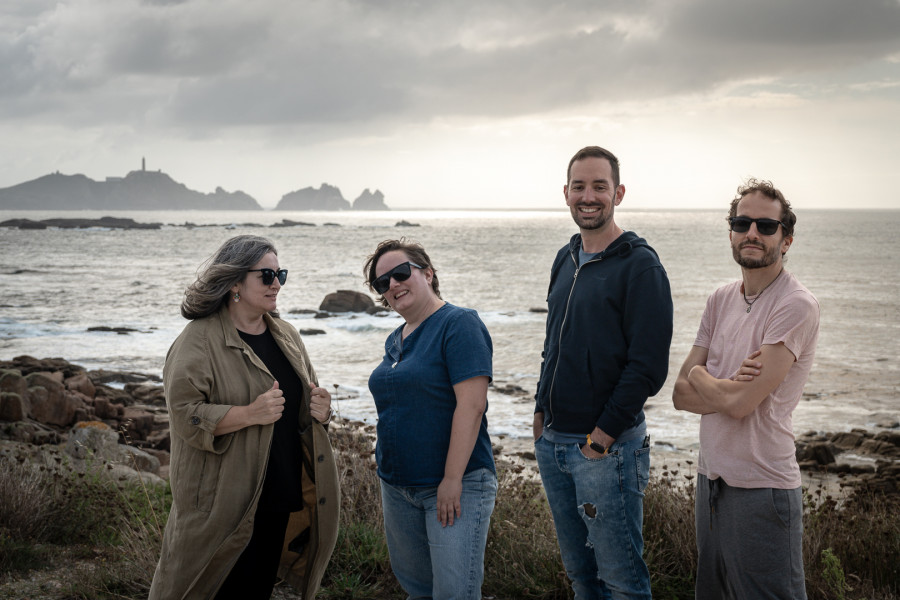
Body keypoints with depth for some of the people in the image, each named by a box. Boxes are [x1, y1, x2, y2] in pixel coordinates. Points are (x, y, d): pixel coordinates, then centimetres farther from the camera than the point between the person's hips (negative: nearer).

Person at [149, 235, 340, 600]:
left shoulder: (286, 336, 12)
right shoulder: (201, 340, -11)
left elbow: (306, 396, 23)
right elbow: (184, 414, -18)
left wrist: (319, 408, 0)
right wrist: (250, 414, -28)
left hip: (281, 499, 7)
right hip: (225, 506, -7)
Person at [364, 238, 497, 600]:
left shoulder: (458, 324, -12)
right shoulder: (395, 341, 14)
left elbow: (472, 405, -19)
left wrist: (452, 480, -22)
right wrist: (388, 473, 16)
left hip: (454, 485, -8)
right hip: (398, 485, 8)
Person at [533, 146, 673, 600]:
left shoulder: (639, 265, -11)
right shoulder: (566, 260, 12)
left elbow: (649, 366, -16)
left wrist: (602, 435, -16)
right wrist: (542, 412, 10)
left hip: (607, 447, -7)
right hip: (552, 442, 7)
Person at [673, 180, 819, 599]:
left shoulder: (796, 306, -14)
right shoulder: (721, 300, 9)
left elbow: (740, 404, -20)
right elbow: (681, 395, 5)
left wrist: (699, 376, -2)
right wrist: (726, 387, -14)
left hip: (761, 486, -7)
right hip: (711, 478, 7)